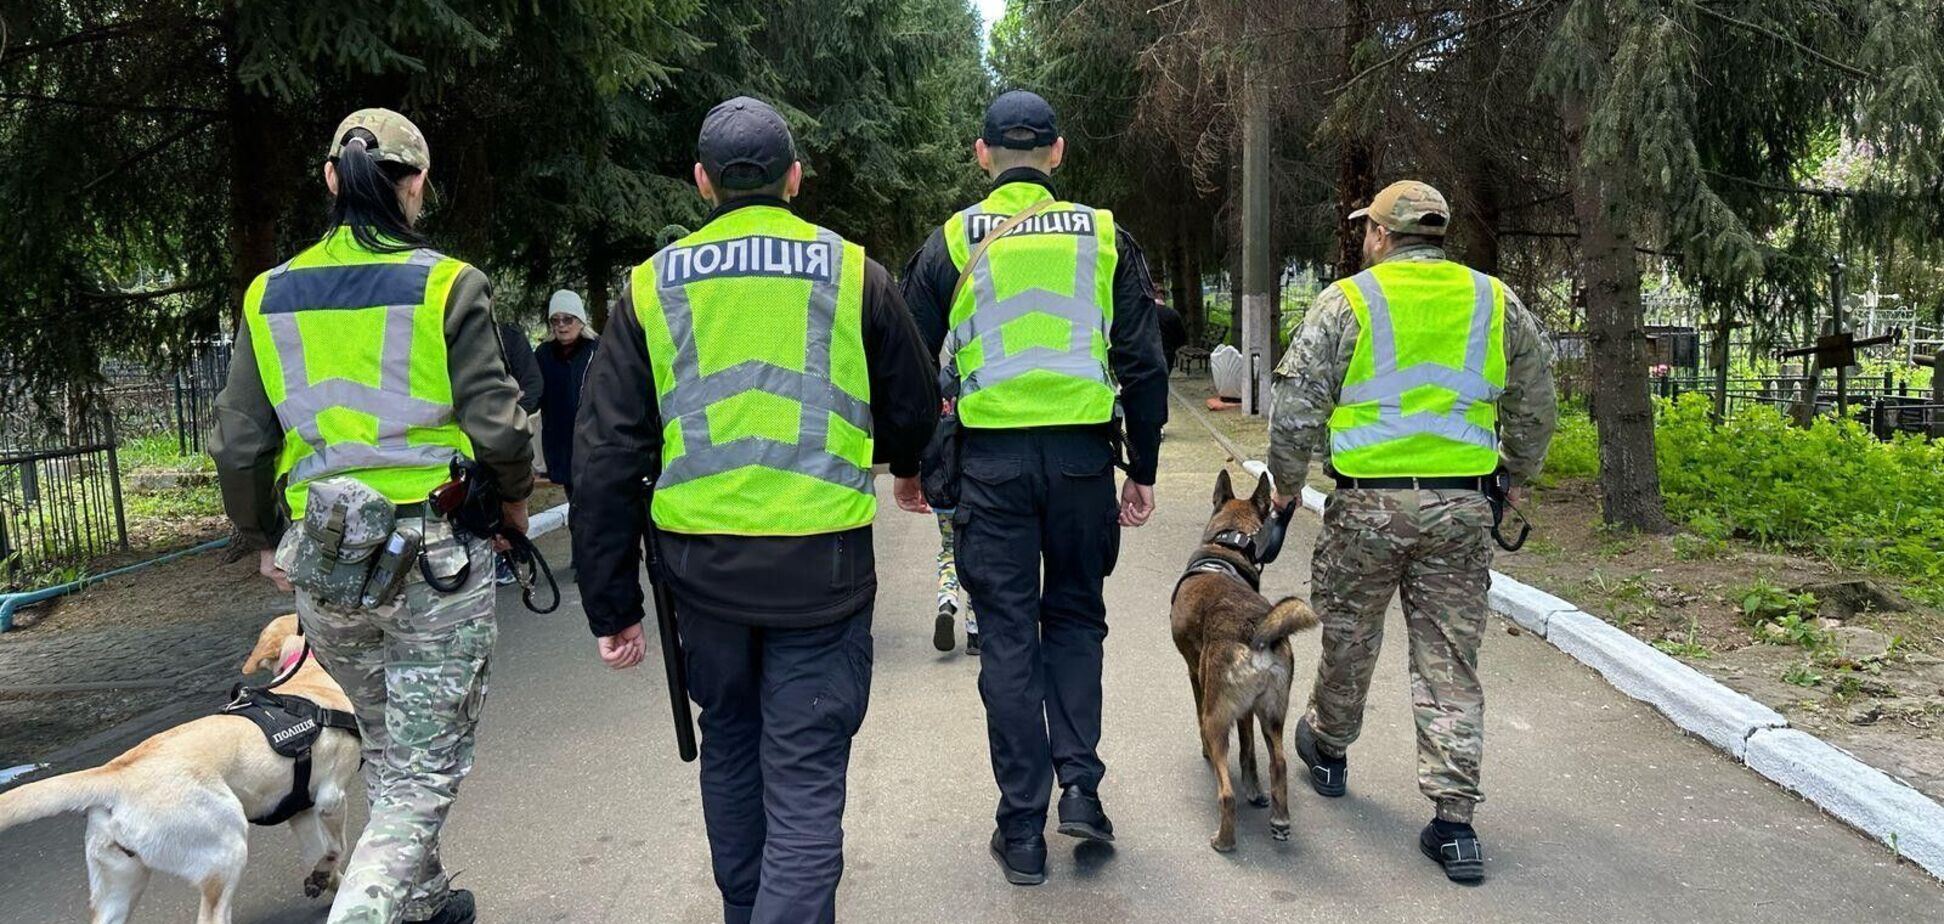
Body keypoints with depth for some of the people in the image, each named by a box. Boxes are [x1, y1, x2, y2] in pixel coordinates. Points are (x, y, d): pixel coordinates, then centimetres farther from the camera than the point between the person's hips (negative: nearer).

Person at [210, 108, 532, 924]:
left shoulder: (272, 296, 5)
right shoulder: (445, 285, -8)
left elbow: (238, 447, 5)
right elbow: (496, 424, -12)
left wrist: (261, 540, 21)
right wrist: (514, 495, 8)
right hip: (437, 554, -5)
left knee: (387, 749, 24)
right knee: (423, 771, 4)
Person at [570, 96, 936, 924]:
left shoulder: (652, 287, 3)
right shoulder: (851, 272, 0)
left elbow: (607, 457, 0)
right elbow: (914, 413, 9)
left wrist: (612, 604, 5)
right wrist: (902, 461, 32)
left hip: (703, 564, 3)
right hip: (820, 563, -2)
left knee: (731, 744, 24)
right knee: (804, 779, 3)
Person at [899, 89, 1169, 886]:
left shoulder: (952, 242, 3)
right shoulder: (1103, 235, 5)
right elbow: (1143, 363, 3)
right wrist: (1143, 470, 10)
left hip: (991, 458, -1)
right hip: (1082, 454, 1)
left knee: (1007, 635, 6)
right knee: (1075, 617, 19)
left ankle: (1023, 828, 11)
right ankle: (1080, 783, 11)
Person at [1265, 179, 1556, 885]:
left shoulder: (1347, 301, -4)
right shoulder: (1497, 303, 7)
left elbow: (1296, 405, -5)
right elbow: (1534, 408, 14)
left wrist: (1287, 481, 10)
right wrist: (1518, 473, 30)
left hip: (1367, 504, -2)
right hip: (1462, 508, 3)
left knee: (1348, 638, 18)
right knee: (1451, 661, 6)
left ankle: (1328, 748, 42)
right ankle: (1453, 821, 4)